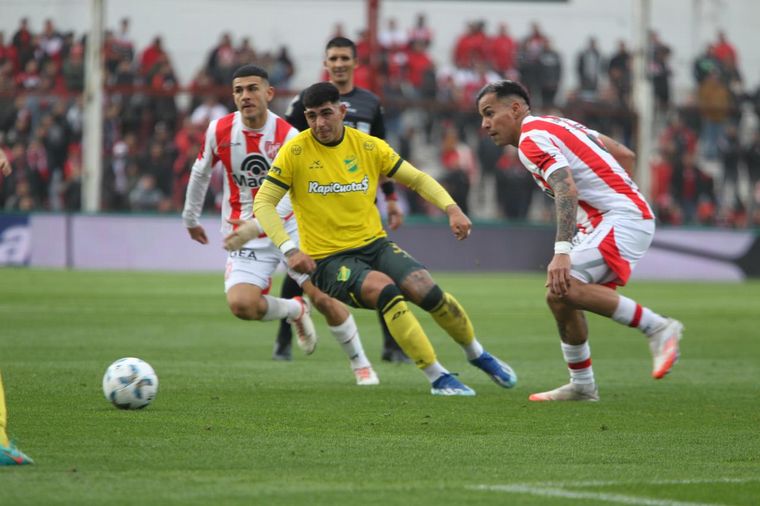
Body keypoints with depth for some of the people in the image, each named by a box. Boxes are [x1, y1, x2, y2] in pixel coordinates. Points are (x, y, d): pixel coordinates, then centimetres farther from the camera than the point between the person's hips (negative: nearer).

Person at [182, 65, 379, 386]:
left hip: (289, 227, -1)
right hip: (244, 236, 1)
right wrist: (190, 218, 21)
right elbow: (200, 173, 12)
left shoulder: (288, 137, -17)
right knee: (241, 304, -21)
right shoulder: (219, 131, -7)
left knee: (323, 298, -7)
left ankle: (360, 364, 16)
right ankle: (295, 310, 12)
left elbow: (288, 199, -26)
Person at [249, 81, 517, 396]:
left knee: (425, 289, -21)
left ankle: (477, 355, 7)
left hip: (374, 244, 3)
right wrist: (289, 249, -19)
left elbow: (417, 180, 10)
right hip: (328, 260, -3)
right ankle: (438, 377, -25)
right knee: (383, 287, -33)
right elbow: (263, 203, -6)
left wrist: (451, 209, -7)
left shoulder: (369, 146, 2)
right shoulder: (295, 152, -7)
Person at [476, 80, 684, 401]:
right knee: (561, 294, 10)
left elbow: (567, 190, -26)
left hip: (623, 218, -10)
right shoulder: (556, 125, 21)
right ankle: (582, 386, 18)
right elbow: (625, 155, 23)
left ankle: (656, 327, -19)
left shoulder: (533, 138, -9)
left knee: (564, 288, -25)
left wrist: (562, 252, -35)